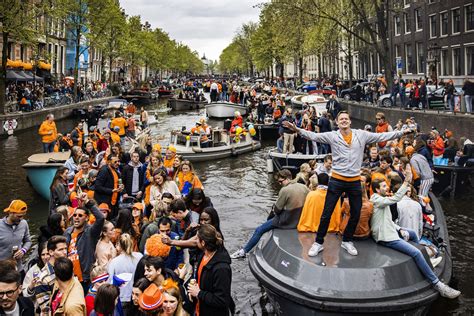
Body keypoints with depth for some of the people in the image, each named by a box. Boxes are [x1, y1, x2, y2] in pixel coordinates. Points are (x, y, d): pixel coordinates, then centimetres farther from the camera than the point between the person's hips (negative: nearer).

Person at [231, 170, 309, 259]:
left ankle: (244, 251, 13)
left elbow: (277, 210, -15)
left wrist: (275, 210, 8)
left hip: (286, 221, -8)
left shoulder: (285, 190, -22)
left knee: (259, 230, 4)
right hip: (300, 219, 8)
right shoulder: (304, 187, -3)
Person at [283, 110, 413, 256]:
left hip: (355, 181, 3)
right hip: (336, 180, -2)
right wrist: (297, 130, -26)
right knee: (327, 214, 3)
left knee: (356, 214, 13)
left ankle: (347, 241, 34)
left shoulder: (362, 135, 1)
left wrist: (402, 132, -2)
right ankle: (318, 242, 18)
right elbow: (313, 136, -12)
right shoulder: (332, 136, -4)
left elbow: (382, 136, 3)